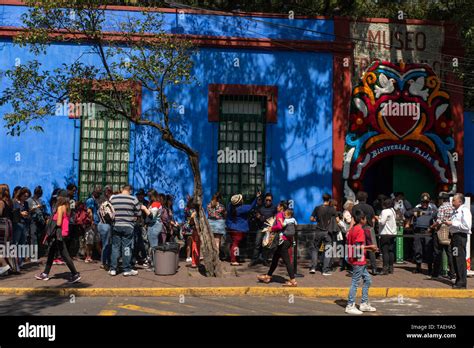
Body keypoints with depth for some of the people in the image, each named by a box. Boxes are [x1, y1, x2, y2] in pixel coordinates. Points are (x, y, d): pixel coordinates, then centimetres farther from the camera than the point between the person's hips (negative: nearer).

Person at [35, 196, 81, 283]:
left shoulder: (60, 208, -11)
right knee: (51, 253, 16)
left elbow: (58, 223, -16)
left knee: (64, 255, -7)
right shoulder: (65, 208, 14)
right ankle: (45, 274, 24)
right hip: (60, 234, 9)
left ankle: (75, 274, -6)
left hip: (59, 234, -9)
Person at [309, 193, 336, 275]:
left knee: (315, 248, 15)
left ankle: (313, 267, 7)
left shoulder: (317, 208, 0)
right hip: (327, 232, -2)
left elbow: (311, 219, 1)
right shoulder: (331, 209, -5)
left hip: (318, 231, 2)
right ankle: (326, 270, 3)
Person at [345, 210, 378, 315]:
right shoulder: (360, 230, -15)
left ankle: (364, 304, 21)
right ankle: (350, 306, 1)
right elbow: (358, 247, -23)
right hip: (359, 260, -10)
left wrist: (367, 248, 17)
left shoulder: (352, 229, 13)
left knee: (367, 280, 16)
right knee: (355, 282, -4)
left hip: (360, 262, 10)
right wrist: (370, 247, -10)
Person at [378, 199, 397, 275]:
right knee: (391, 251, 11)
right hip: (393, 233, 9)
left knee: (385, 251, -7)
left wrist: (378, 219, 0)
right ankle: (391, 268, 15)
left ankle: (385, 268, -10)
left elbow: (382, 222, -20)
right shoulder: (393, 211, 14)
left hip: (385, 234, -9)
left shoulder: (385, 211, -13)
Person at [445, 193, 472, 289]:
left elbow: (467, 226, -21)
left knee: (460, 260, -8)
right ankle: (458, 281, 24)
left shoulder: (465, 210, -12)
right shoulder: (456, 211, 18)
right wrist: (449, 223, 10)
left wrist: (452, 223, -17)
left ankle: (462, 283, -4)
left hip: (460, 236, -10)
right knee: (456, 260, 14)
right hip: (455, 236, 10)